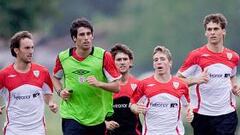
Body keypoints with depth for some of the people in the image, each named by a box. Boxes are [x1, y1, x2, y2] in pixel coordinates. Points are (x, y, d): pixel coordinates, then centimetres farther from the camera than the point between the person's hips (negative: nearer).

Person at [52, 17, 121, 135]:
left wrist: (99, 84, -24)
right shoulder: (63, 57, -1)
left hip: (98, 118, 0)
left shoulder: (104, 56, -7)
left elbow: (116, 87, -6)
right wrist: (60, 91, 1)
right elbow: (56, 77, 21)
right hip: (72, 117, 0)